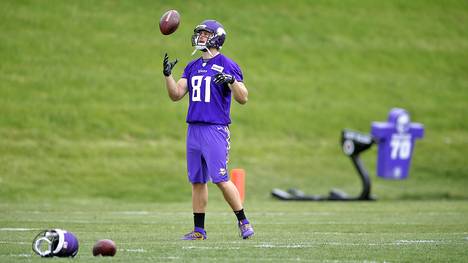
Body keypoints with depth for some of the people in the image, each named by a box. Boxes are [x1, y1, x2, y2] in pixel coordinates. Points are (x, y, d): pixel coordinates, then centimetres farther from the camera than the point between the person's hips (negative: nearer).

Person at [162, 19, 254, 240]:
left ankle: (243, 222, 1)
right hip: (193, 129, 6)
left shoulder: (227, 65, -4)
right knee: (197, 181, 7)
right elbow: (176, 95, 12)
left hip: (216, 129, -6)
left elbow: (243, 98, -8)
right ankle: (199, 230, 11)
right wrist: (167, 75, -1)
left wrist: (232, 81, -25)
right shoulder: (192, 67, 15)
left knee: (221, 180, -11)